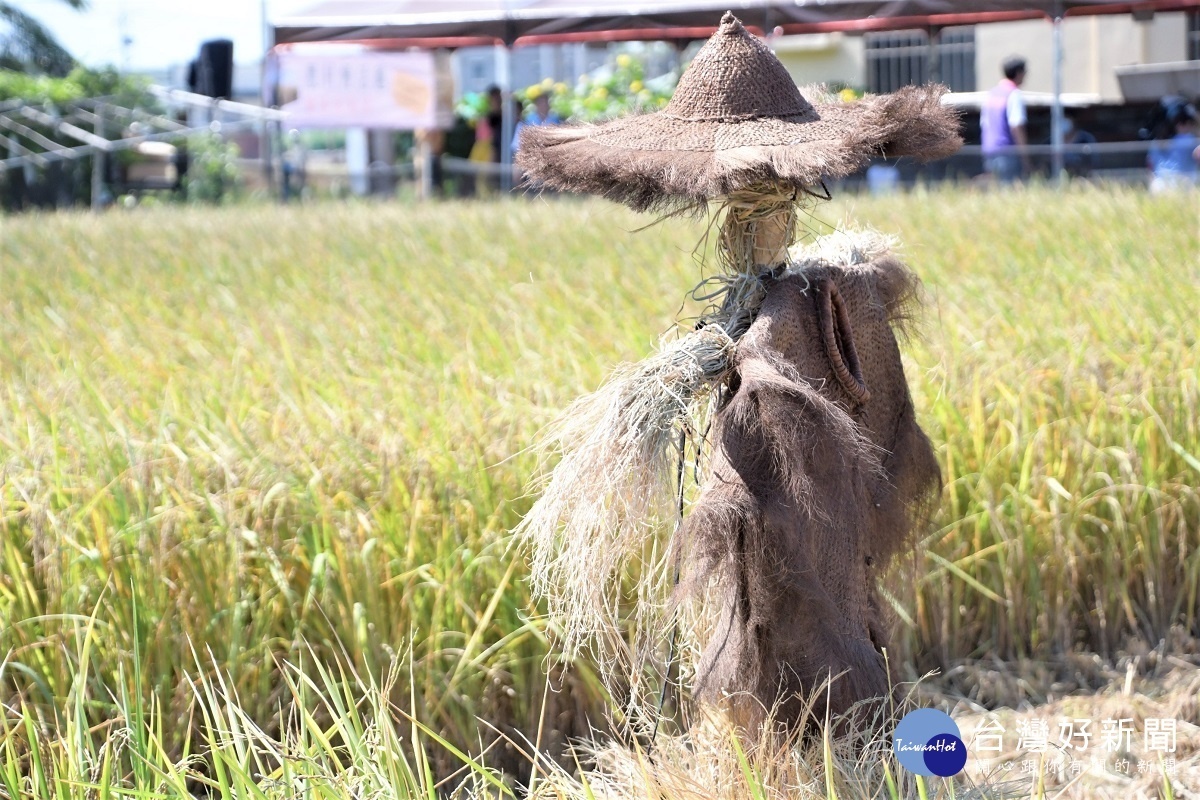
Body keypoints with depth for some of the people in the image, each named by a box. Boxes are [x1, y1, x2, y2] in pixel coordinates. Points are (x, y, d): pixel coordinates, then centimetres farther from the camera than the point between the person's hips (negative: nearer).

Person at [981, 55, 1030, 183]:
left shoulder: (992, 94, 15)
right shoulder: (1014, 94, -10)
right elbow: (1016, 127, -17)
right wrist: (1025, 158, -14)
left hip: (989, 154, 8)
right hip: (1008, 153, -8)